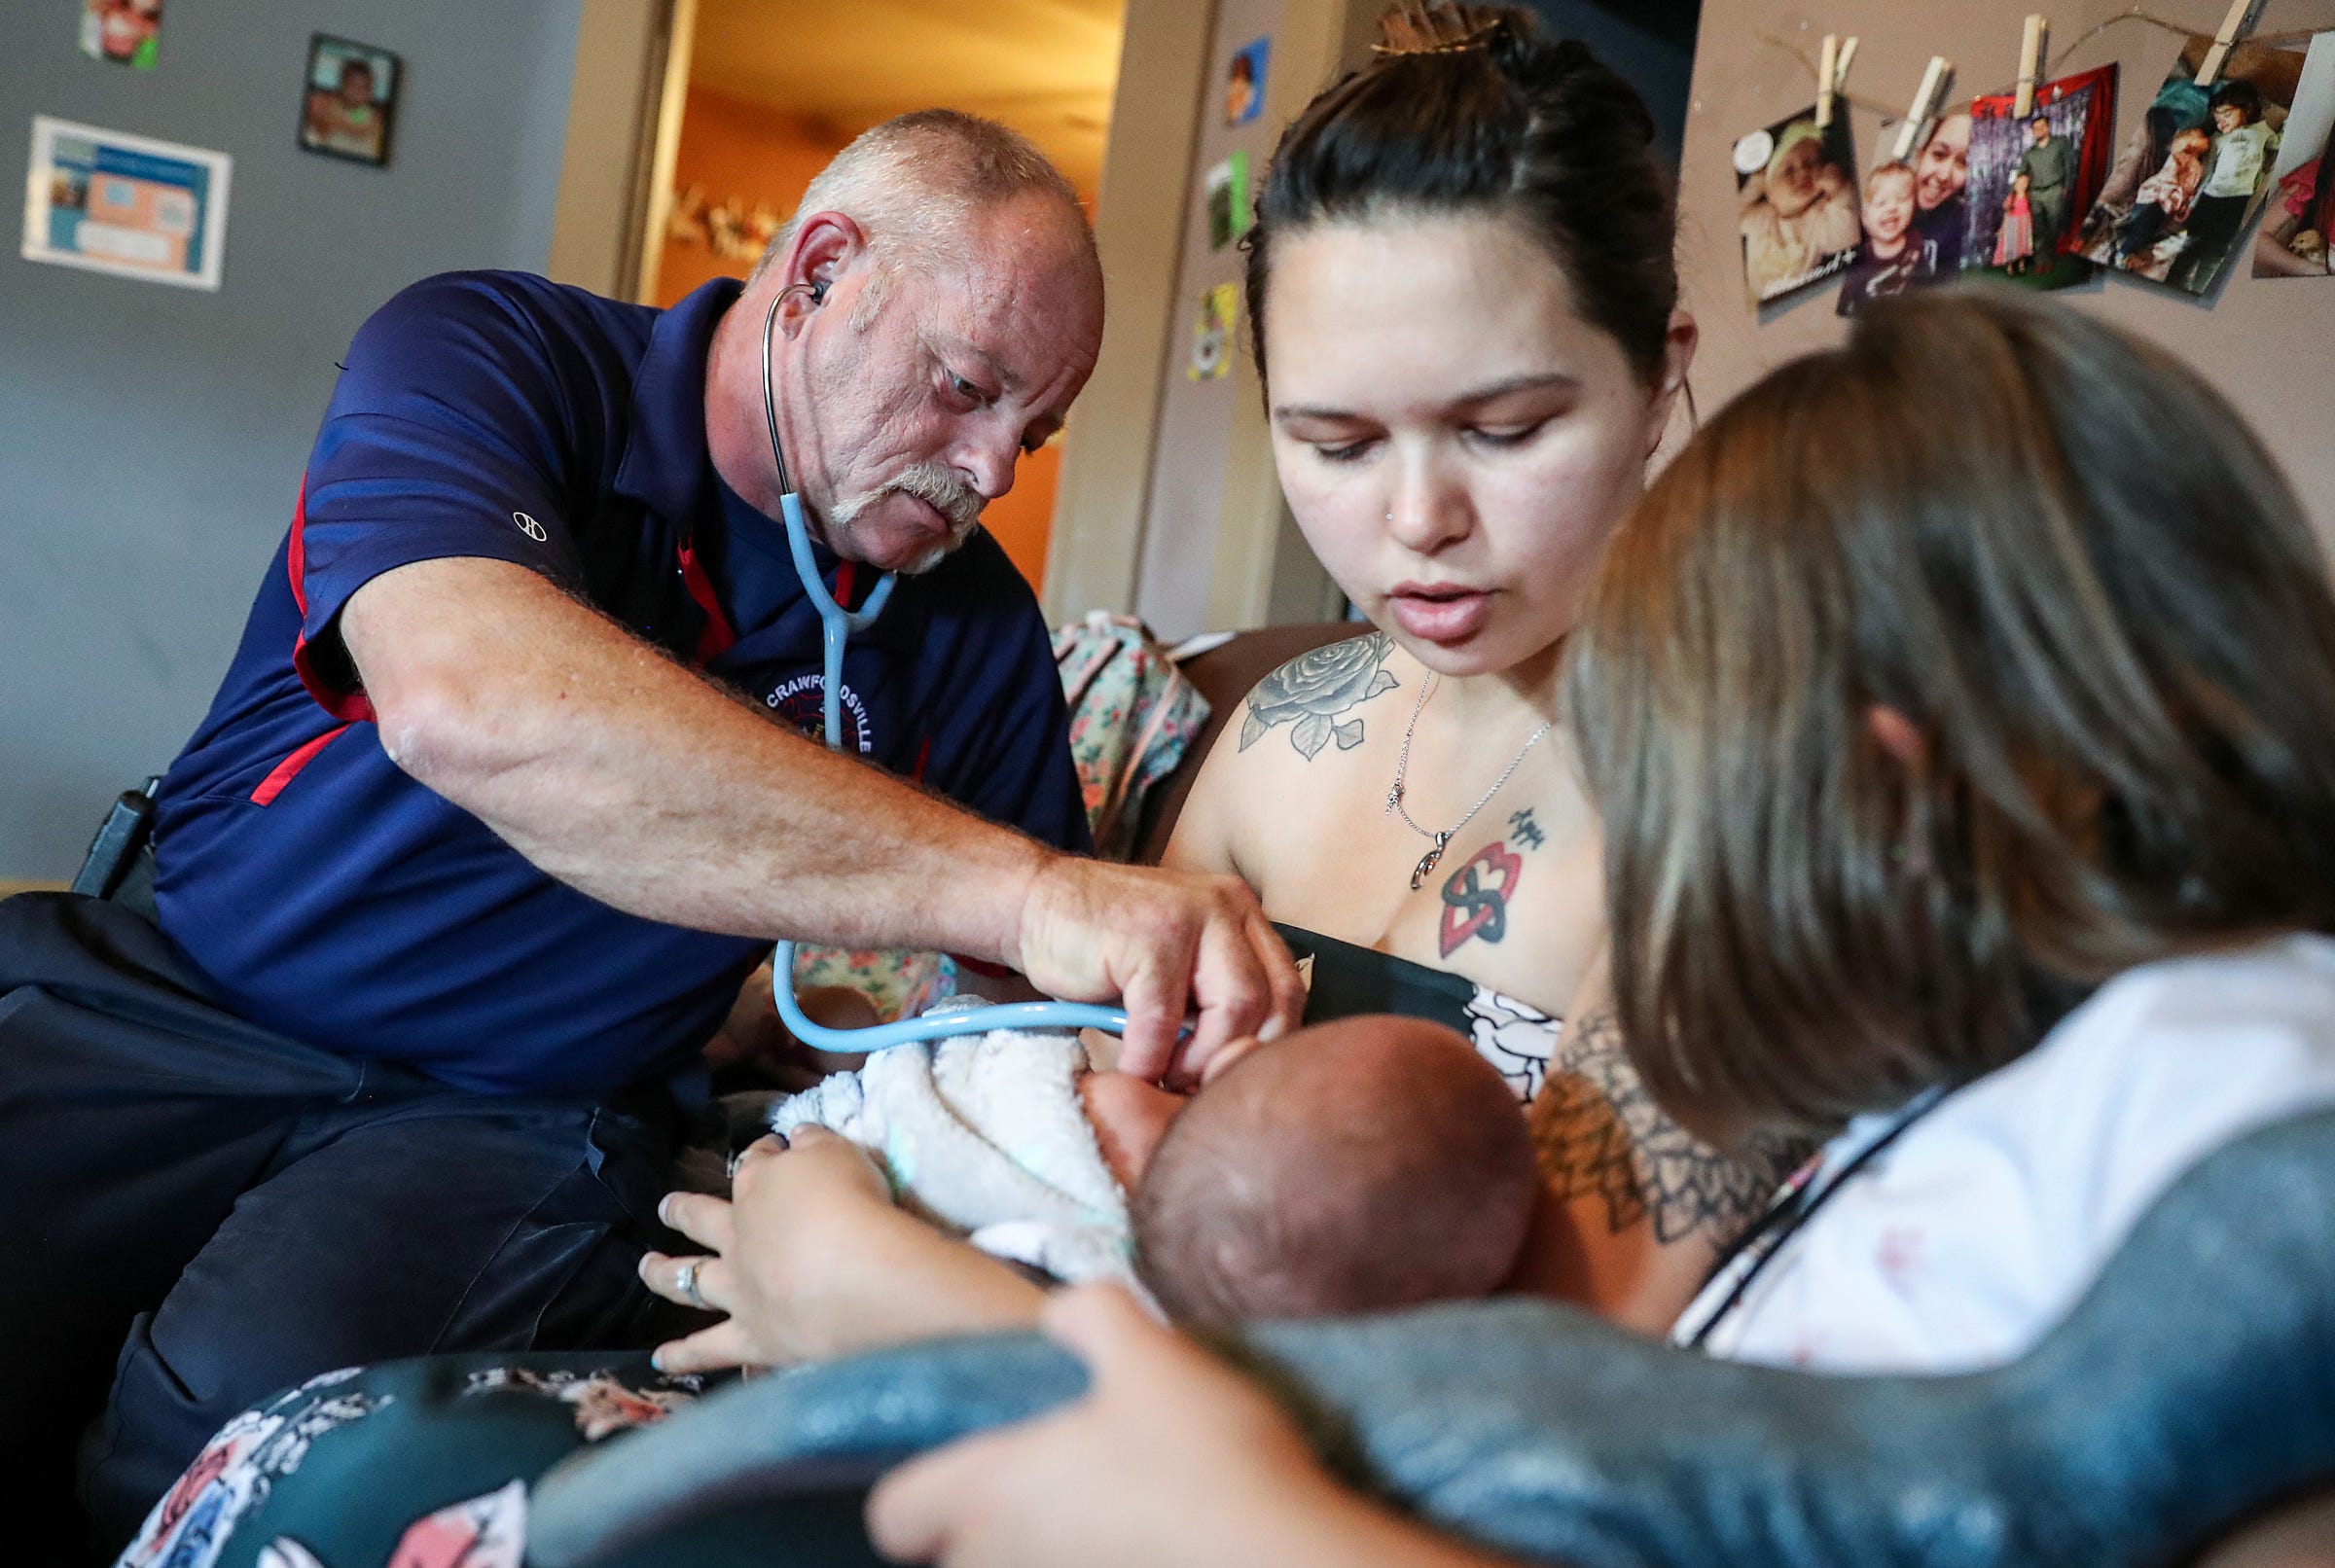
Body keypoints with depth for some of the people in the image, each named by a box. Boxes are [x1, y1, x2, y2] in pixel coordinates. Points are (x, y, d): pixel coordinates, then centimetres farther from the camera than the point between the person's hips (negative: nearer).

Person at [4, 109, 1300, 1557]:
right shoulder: (479, 354, -10)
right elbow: (465, 701, -33)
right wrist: (1019, 890, -39)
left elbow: (1053, 991, 9)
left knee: (260, 1395, -26)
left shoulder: (975, 626, 3)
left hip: (531, 1120, 2)